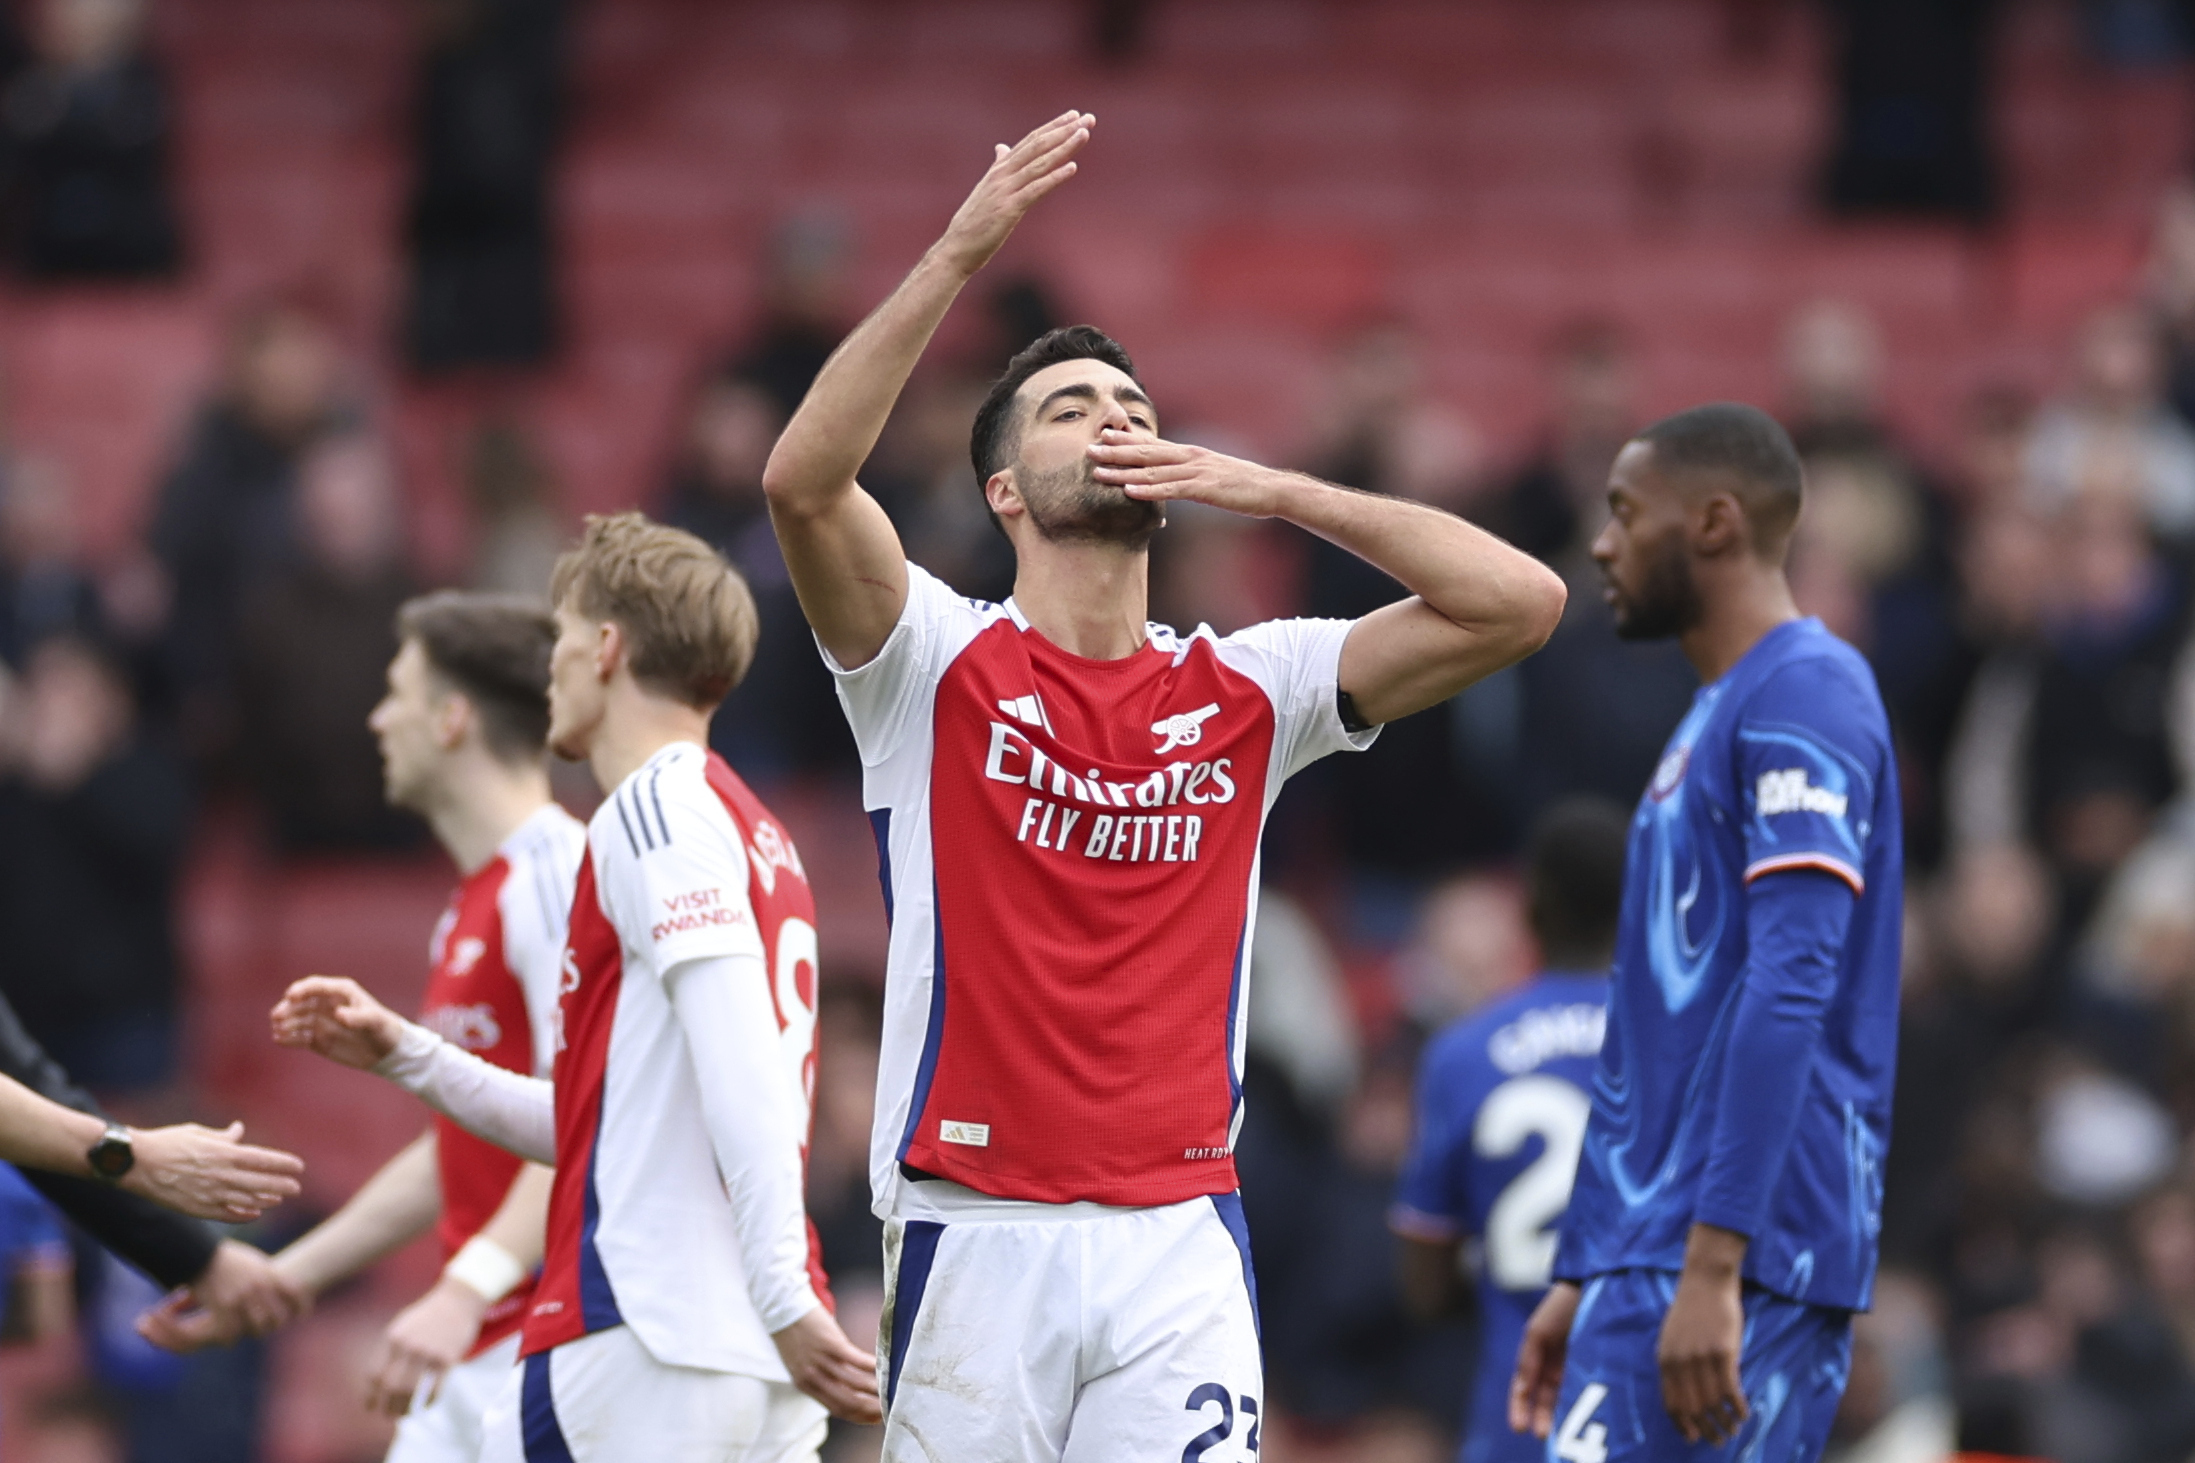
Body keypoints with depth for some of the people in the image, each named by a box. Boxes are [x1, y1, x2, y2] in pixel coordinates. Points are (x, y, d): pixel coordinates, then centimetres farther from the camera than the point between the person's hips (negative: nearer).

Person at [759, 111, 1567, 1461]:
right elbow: (804, 484, -16)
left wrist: (1273, 490, 1)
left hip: (1179, 1245, 2)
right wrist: (961, 255, -21)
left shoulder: (1246, 691, 10)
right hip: (976, 1235, -2)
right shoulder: (940, 664, 2)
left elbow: (1519, 604, 4)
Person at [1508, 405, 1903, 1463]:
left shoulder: (1806, 694, -9)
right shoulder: (1709, 722, 23)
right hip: (1652, 1251, 10)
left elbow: (1791, 987, -20)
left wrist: (1710, 1265, -26)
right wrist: (1582, 1278, 26)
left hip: (1736, 1255, -10)